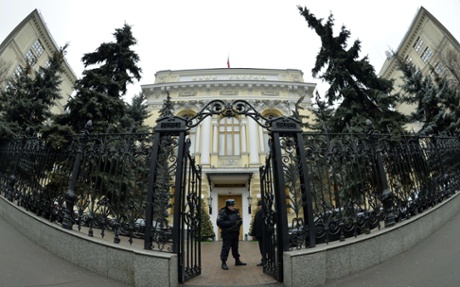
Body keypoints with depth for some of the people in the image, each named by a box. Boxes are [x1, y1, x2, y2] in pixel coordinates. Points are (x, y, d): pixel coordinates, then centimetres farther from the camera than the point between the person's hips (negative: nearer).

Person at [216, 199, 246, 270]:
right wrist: (230, 223, -26)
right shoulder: (223, 212, -14)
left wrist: (239, 222, -10)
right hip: (227, 234, -6)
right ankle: (223, 263, 11)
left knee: (235, 248, 18)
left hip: (235, 234, 6)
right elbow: (219, 223, -21)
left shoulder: (235, 211, 6)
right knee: (226, 248, -1)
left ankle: (237, 261, 31)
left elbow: (240, 220, 14)